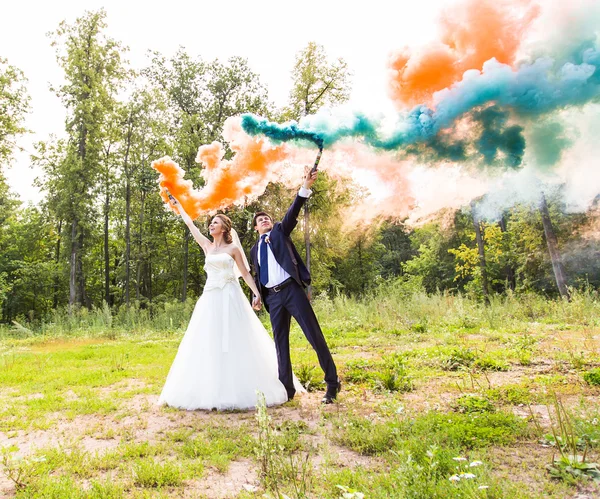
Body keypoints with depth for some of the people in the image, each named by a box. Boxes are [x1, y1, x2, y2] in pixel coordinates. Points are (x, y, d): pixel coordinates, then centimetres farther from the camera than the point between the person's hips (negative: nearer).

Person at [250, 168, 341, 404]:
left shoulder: (280, 231, 12)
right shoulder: (255, 249, 21)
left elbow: (292, 212, -2)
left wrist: (305, 187, -16)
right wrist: (257, 295, 8)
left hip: (292, 289, -4)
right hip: (272, 296, 4)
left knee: (314, 335, -4)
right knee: (280, 342, 7)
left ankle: (332, 382, 5)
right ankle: (287, 389, 15)